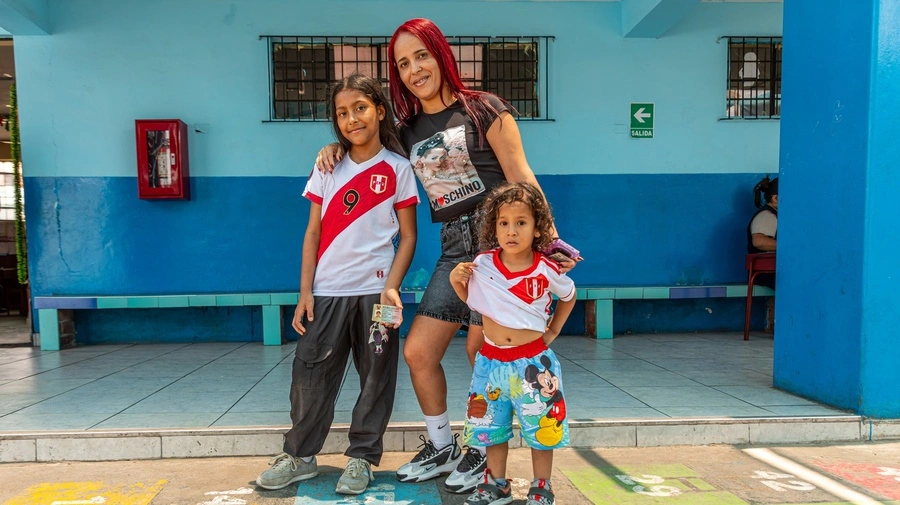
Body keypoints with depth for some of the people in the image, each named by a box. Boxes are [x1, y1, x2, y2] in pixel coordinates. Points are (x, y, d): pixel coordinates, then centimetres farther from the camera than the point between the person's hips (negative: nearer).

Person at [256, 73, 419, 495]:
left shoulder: (398, 168, 0)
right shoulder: (328, 167, 6)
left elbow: (408, 236, 0)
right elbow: (313, 233, 6)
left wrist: (391, 287, -13)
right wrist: (305, 293, 0)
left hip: (375, 290, -2)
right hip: (327, 291, 2)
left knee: (375, 377, 5)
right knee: (310, 373, 4)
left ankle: (362, 457, 20)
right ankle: (300, 455, 20)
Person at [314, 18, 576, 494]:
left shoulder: (482, 108, 0)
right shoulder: (408, 131, 14)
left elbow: (521, 179, -4)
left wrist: (550, 238, -11)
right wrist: (339, 146, 8)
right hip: (454, 250, 6)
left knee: (482, 352, -2)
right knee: (417, 351, 3)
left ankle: (483, 452, 21)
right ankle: (441, 448, 24)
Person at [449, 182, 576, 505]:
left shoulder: (547, 270, -10)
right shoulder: (482, 265, -7)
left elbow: (569, 296, 12)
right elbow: (469, 298, 11)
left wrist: (553, 330, 7)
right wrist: (455, 281, -8)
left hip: (533, 362, -2)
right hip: (491, 361, 2)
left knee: (541, 429, 9)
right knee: (491, 427, 14)